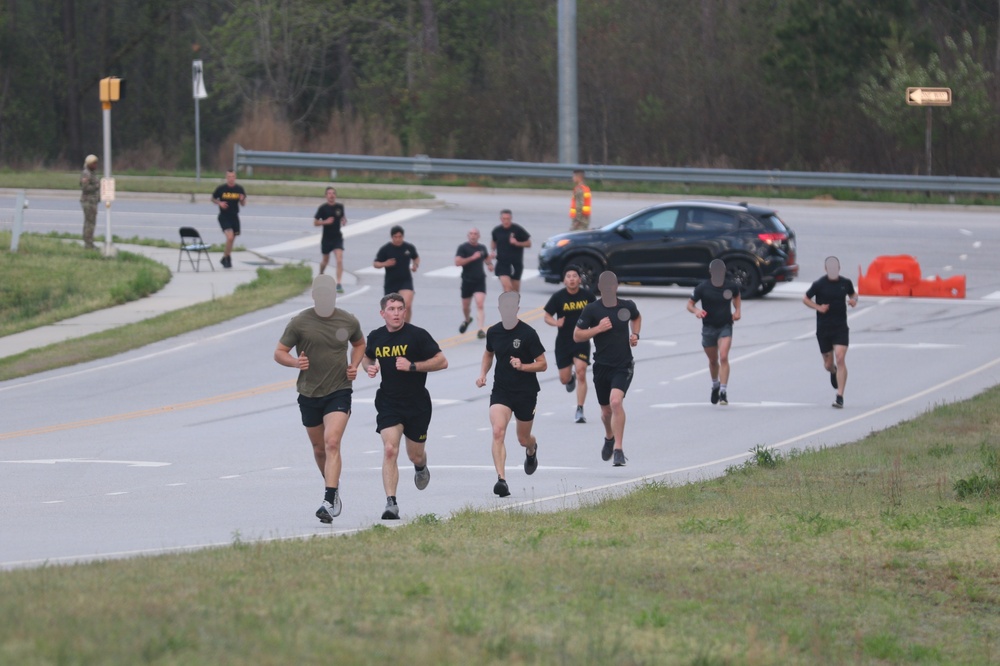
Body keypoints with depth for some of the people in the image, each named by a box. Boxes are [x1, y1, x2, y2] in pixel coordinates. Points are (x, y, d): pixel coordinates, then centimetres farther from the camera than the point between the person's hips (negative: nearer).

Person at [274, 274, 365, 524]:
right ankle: (333, 486, 40)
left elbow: (359, 344, 20)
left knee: (332, 444, -18)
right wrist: (295, 362, -22)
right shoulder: (299, 323, -6)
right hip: (309, 394, 2)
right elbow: (279, 352, -1)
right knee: (319, 449, 13)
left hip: (339, 393, -2)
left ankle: (329, 502, -24)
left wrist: (354, 365, 1)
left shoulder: (348, 321, -1)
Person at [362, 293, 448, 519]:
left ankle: (420, 468, 52)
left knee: (415, 456, 13)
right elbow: (367, 356, 23)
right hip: (388, 404, 1)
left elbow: (442, 361, -10)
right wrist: (369, 367, 0)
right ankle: (391, 503, -19)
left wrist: (413, 366, -21)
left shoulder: (417, 335, -10)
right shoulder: (375, 337, 2)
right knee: (390, 450, -17)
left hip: (417, 405, -1)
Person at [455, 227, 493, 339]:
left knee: (480, 305, -16)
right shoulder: (463, 248, -6)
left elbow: (487, 258, 28)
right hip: (467, 280, -1)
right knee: (466, 306, 15)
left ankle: (481, 330, -21)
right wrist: (472, 258, -23)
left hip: (480, 281, 1)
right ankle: (467, 320, 48)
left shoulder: (482, 248, 8)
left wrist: (490, 265, 5)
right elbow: (457, 262, -19)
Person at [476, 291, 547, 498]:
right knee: (498, 431, -21)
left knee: (523, 439, 14)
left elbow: (542, 364, -7)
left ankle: (531, 450, 54)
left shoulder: (528, 333, -12)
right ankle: (501, 479, -24)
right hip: (500, 391, 2)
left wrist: (522, 366, -25)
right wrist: (482, 374, 6)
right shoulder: (493, 332, 1)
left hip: (526, 393, -2)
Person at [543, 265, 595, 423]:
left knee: (581, 373, -16)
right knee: (564, 379, 7)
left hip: (582, 340, -1)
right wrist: (556, 322, -22)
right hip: (563, 342, 1)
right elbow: (547, 316, -2)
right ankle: (571, 379, 47)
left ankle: (580, 410, -10)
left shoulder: (587, 295, -3)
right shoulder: (558, 297, -8)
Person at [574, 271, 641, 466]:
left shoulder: (627, 306, 1)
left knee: (616, 401, -23)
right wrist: (598, 329, -18)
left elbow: (636, 318, 25)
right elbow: (577, 335, -4)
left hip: (623, 366, -1)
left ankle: (618, 449, -20)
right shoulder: (592, 310, -5)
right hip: (602, 367, 1)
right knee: (606, 410, 12)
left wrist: (635, 335, 6)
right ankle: (609, 437, 46)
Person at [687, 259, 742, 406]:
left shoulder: (731, 286, -5)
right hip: (709, 327, 1)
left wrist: (737, 310, 1)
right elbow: (689, 304, -4)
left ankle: (723, 392, -19)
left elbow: (737, 297, 18)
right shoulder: (703, 288, -10)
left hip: (725, 326, -1)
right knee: (713, 360, 14)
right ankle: (715, 386, 42)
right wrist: (696, 311, -26)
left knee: (723, 357, -18)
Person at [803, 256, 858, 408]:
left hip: (841, 328, 0)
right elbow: (805, 299, 5)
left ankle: (840, 397, -14)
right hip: (823, 328, 0)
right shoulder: (819, 284, -5)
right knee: (828, 364, 8)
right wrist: (818, 307, -11)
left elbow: (853, 293, 21)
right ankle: (834, 373, 49)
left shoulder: (846, 283, 2)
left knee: (840, 359, -15)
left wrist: (854, 300, -2)